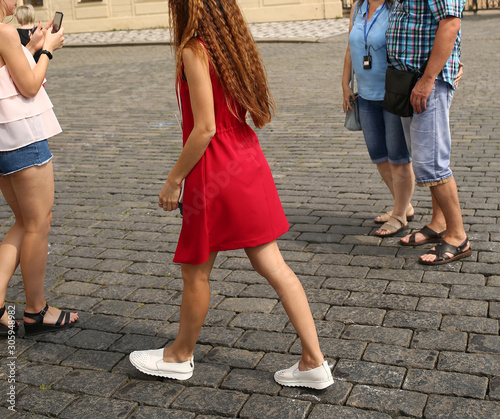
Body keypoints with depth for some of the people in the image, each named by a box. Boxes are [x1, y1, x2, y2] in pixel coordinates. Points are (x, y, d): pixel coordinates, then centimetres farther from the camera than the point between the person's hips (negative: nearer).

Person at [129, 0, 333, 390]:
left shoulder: (194, 50, -15)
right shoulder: (235, 42, 9)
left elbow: (205, 128, -20)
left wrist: (173, 180, -10)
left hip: (215, 170, -8)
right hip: (247, 160, 8)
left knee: (196, 271, 11)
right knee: (274, 266, 10)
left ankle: (180, 356, 33)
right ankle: (314, 362, 16)